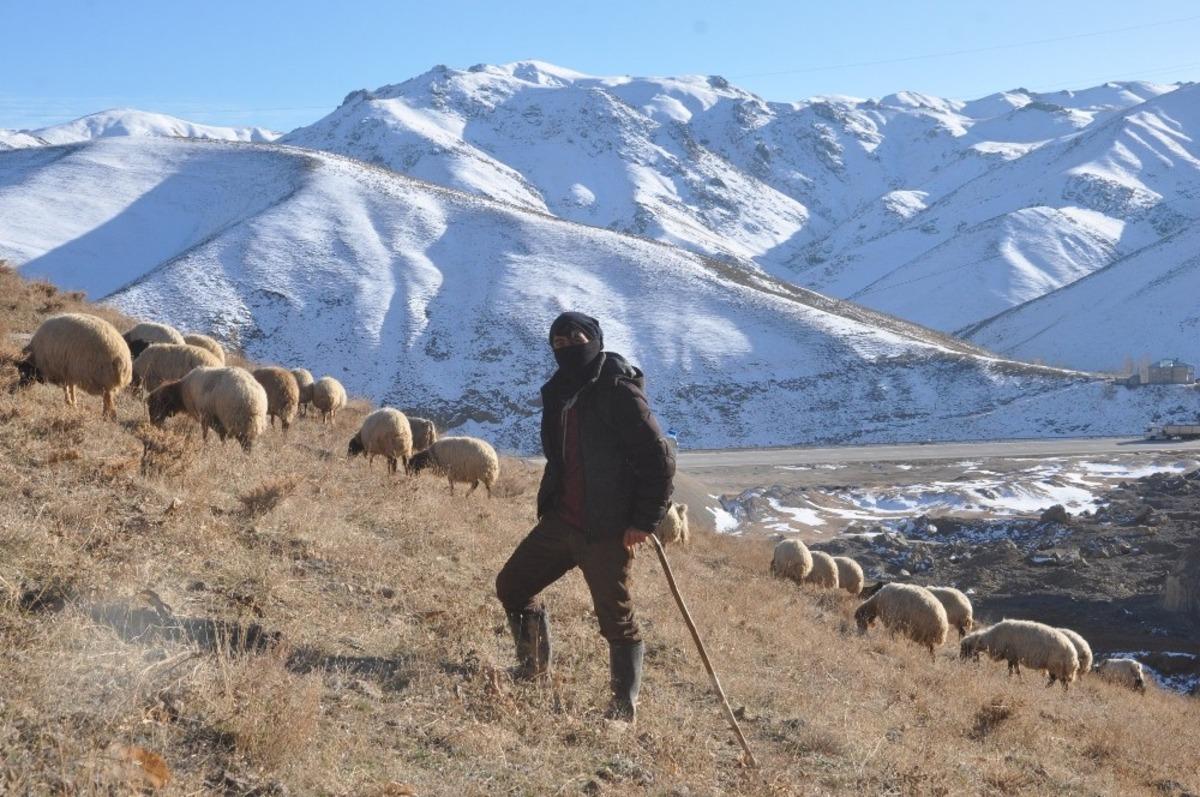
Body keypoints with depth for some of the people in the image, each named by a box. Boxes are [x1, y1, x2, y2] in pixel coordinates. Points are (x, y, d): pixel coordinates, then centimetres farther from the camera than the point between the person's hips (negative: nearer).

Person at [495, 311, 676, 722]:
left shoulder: (619, 393, -14)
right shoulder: (558, 393, 11)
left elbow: (659, 460, -16)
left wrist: (645, 521, -17)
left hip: (606, 532, -8)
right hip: (559, 520, 8)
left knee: (616, 620, 0)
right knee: (511, 586, 12)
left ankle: (624, 708, 12)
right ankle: (533, 669, 31)